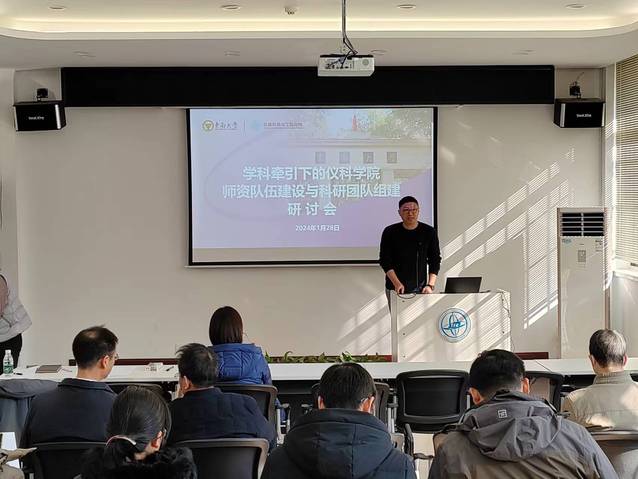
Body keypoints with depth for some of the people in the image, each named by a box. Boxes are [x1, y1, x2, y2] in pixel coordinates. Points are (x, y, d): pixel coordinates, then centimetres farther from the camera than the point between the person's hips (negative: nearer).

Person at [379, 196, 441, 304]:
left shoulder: (429, 232, 2)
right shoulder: (390, 232, -1)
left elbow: (435, 261, 5)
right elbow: (385, 261, -3)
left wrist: (430, 285, -7)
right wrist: (396, 283, -15)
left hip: (420, 289, 1)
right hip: (396, 289, -1)